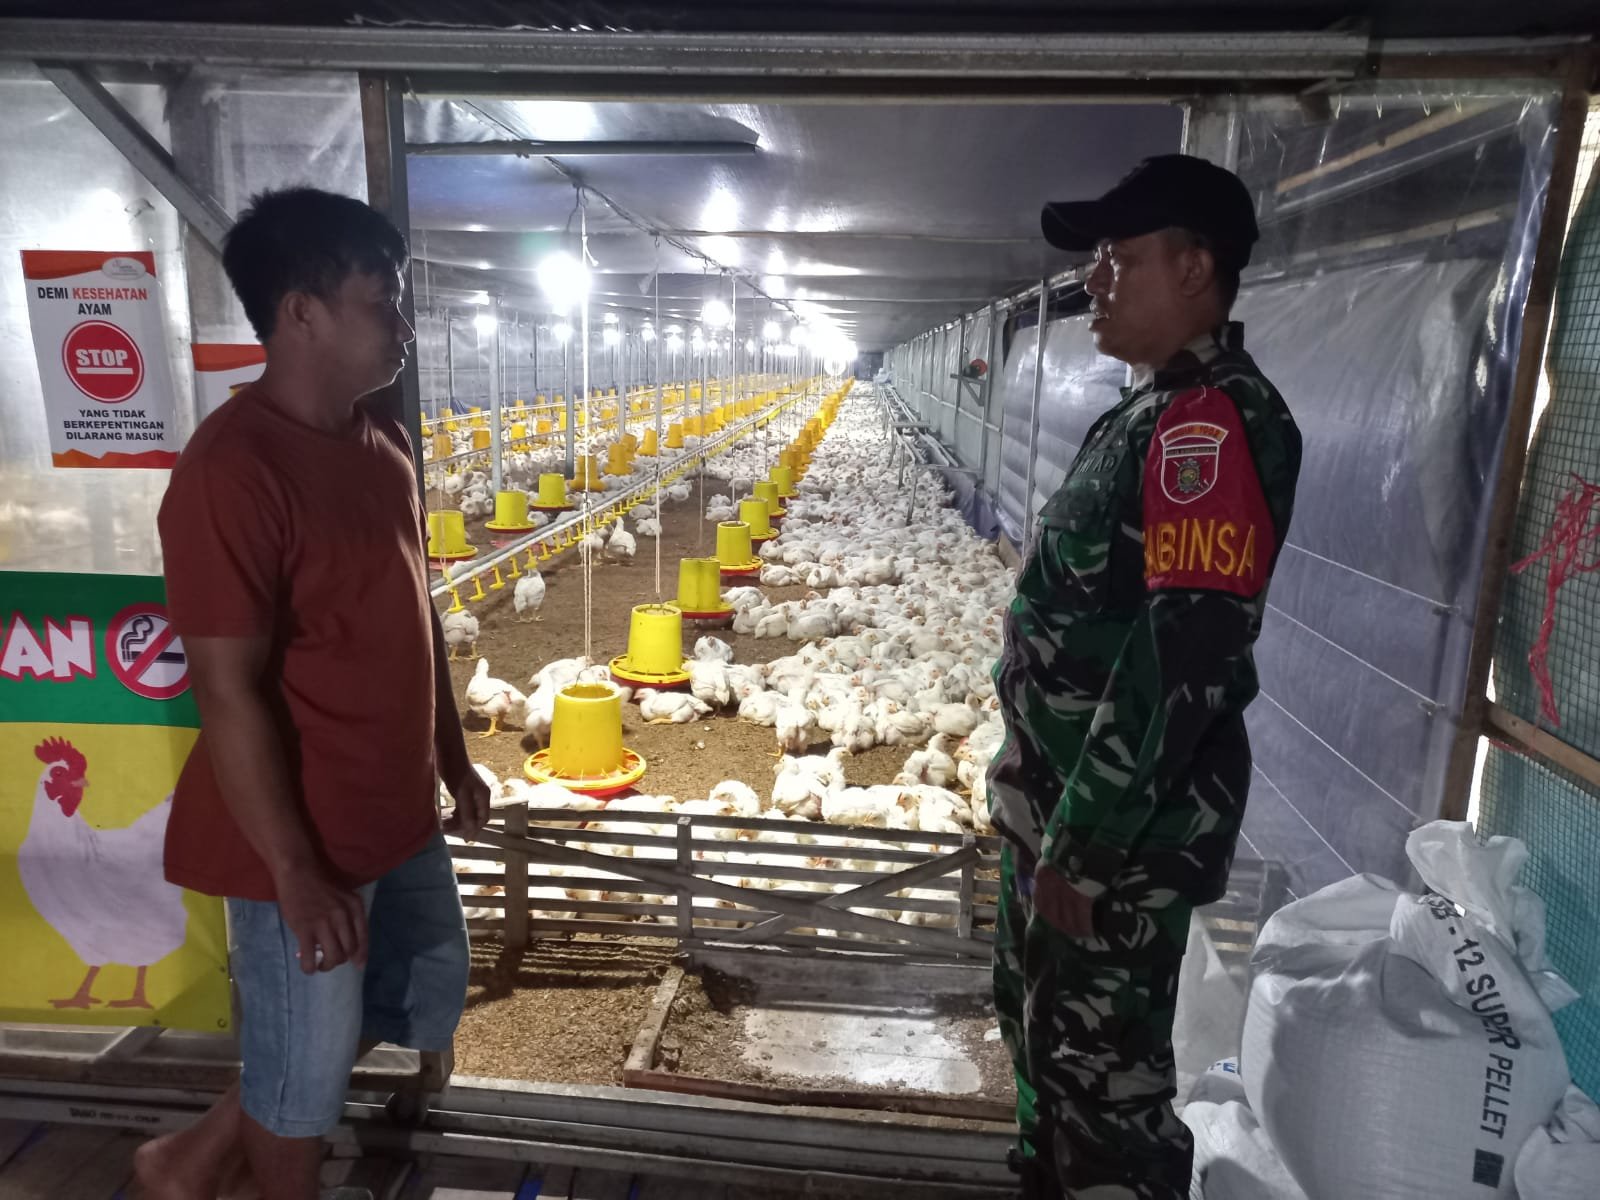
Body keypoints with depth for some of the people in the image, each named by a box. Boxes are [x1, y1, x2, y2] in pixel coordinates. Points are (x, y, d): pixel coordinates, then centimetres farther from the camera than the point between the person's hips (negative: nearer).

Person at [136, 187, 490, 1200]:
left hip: (398, 813, 9)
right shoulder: (232, 469, -23)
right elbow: (228, 692, -23)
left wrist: (453, 760, 15)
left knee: (432, 996, 24)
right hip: (305, 838, -9)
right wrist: (295, 870, -19)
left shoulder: (384, 443, 4)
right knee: (307, 1061, 13)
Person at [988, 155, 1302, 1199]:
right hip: (1066, 797, 10)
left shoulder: (1213, 420, -21)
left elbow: (1183, 656, -27)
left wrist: (1083, 843, -23)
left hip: (1124, 830, -10)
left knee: (1103, 1068, 7)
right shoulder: (1154, 411, 11)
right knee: (1039, 1021, 25)